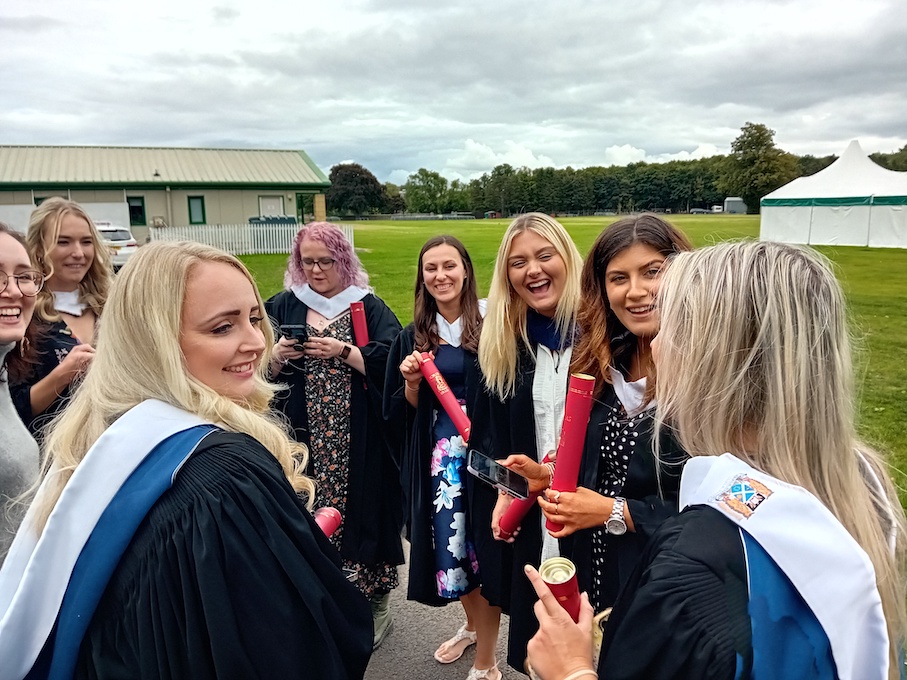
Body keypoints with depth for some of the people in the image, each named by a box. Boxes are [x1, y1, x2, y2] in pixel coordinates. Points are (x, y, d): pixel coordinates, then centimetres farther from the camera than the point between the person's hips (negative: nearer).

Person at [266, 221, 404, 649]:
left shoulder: (369, 307, 5)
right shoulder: (283, 307, 10)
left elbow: (391, 362, -8)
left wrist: (342, 351, -15)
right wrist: (277, 356, -12)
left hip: (359, 442, -1)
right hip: (305, 439, 2)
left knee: (363, 511, 3)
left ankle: (376, 606, 21)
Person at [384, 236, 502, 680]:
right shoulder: (412, 338, 5)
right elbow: (400, 414, 8)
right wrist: (412, 382, -11)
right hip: (438, 454, 4)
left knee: (484, 547, 3)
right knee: (449, 543, 14)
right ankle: (472, 625, 44)